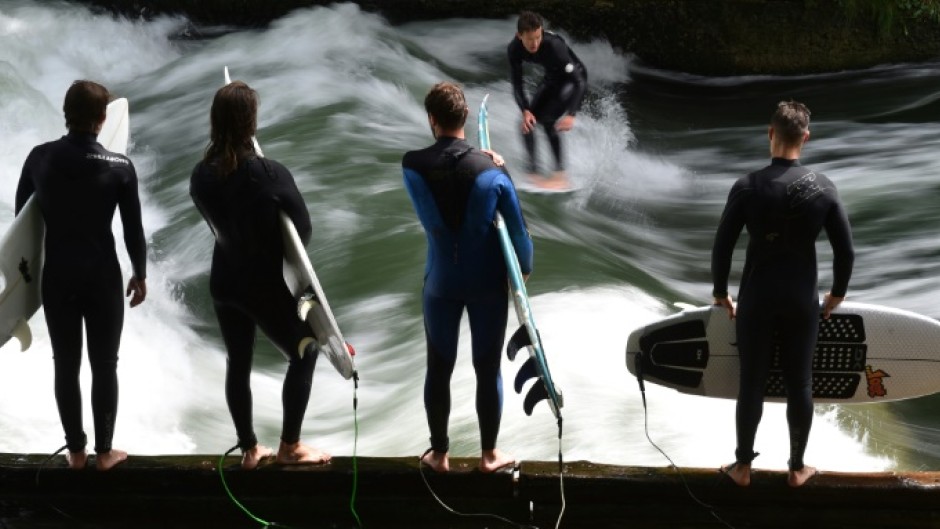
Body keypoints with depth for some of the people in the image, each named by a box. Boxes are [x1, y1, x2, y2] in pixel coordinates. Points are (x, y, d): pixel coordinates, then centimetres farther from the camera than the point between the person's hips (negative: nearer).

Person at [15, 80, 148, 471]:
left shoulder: (40, 158, -5)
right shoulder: (119, 167, -11)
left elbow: (21, 214, 4)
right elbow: (133, 227, -6)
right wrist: (140, 274, 8)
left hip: (57, 275, 2)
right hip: (102, 276, -2)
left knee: (65, 365, 9)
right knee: (104, 365, 8)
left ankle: (76, 450, 15)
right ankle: (104, 451, 13)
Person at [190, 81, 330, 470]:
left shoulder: (201, 175, -9)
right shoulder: (271, 175, -24)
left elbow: (218, 222, 4)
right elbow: (303, 229, -12)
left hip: (224, 282, 5)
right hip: (267, 285, -5)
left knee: (238, 363, 17)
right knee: (303, 354, 15)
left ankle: (249, 450, 25)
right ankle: (289, 447, 18)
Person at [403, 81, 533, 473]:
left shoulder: (413, 166, -12)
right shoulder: (491, 171, -15)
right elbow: (517, 228, -7)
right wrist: (524, 267, 11)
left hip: (441, 281, 1)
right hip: (488, 282, -1)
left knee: (438, 369, 13)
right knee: (488, 368, 11)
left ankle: (439, 454, 22)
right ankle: (489, 455, 20)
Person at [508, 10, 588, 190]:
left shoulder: (554, 45, -37)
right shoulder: (514, 50, -21)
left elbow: (579, 81, -37)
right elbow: (517, 84, -12)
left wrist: (571, 114, -47)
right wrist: (525, 111, -30)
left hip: (573, 79, -6)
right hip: (552, 79, 6)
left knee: (547, 120, -22)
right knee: (527, 123, -2)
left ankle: (560, 174, -17)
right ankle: (532, 171, 10)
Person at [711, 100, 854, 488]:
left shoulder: (748, 187, -12)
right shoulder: (823, 188, -6)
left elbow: (722, 247, -9)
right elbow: (845, 250, -2)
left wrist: (720, 292, 6)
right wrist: (838, 292, 14)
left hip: (757, 299, -1)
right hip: (803, 300, 1)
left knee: (752, 384, 8)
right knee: (800, 385, 11)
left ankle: (743, 466, 16)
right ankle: (797, 468, 19)